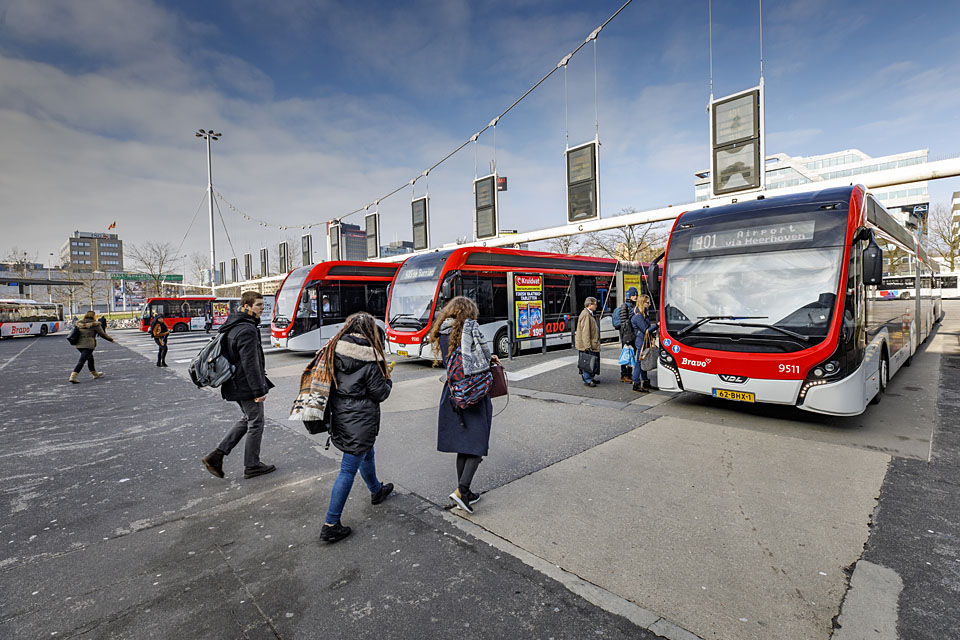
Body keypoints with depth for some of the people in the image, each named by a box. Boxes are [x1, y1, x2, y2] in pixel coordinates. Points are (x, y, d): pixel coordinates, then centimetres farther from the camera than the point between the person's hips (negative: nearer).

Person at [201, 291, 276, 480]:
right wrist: (259, 390, -20)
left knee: (248, 419, 23)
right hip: (246, 385, -10)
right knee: (255, 423, 5)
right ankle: (252, 467, 17)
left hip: (236, 384, 10)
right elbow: (250, 363, -25)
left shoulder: (234, 326, 10)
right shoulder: (247, 330, -22)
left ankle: (216, 455, 20)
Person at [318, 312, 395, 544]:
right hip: (360, 421, -8)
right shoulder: (370, 358, -19)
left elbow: (326, 381, 6)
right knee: (348, 469, 2)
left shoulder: (333, 349, -1)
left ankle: (376, 490, 50)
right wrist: (388, 380, 5)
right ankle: (330, 525, 10)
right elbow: (379, 394, -12)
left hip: (339, 416, 8)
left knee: (366, 453, 28)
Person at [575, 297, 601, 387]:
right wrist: (587, 346, -24)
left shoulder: (589, 314, 18)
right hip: (586, 345, -10)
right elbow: (585, 331, -22)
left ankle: (590, 378, 24)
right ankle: (587, 380, 2)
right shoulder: (585, 315, -17)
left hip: (592, 344, 10)